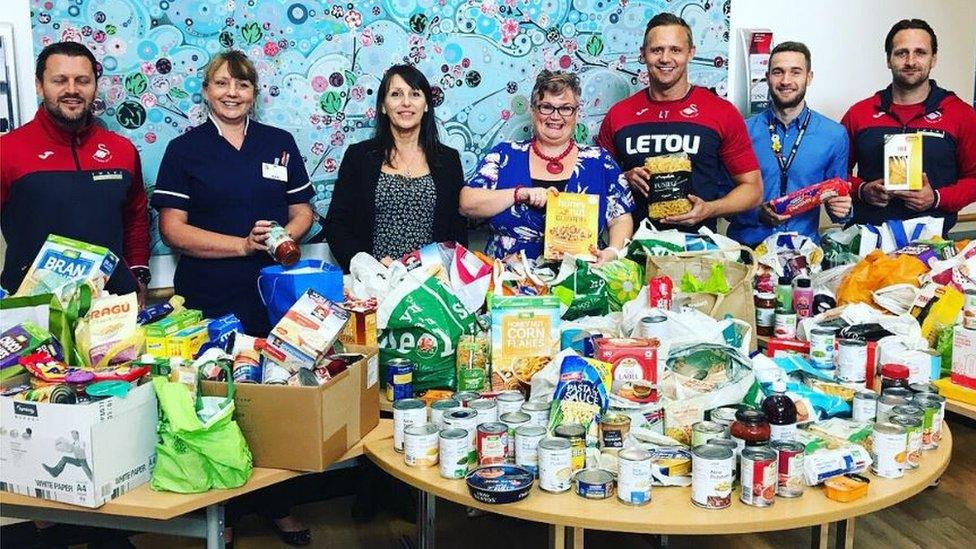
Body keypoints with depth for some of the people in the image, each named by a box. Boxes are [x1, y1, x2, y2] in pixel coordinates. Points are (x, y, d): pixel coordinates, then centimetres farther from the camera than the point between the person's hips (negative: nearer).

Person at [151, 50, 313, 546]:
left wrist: (284, 236, -10)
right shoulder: (185, 149, 2)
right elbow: (172, 228, -4)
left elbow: (302, 211, 12)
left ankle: (276, 503, 23)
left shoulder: (280, 143, 10)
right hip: (209, 302, -2)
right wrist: (244, 244, -15)